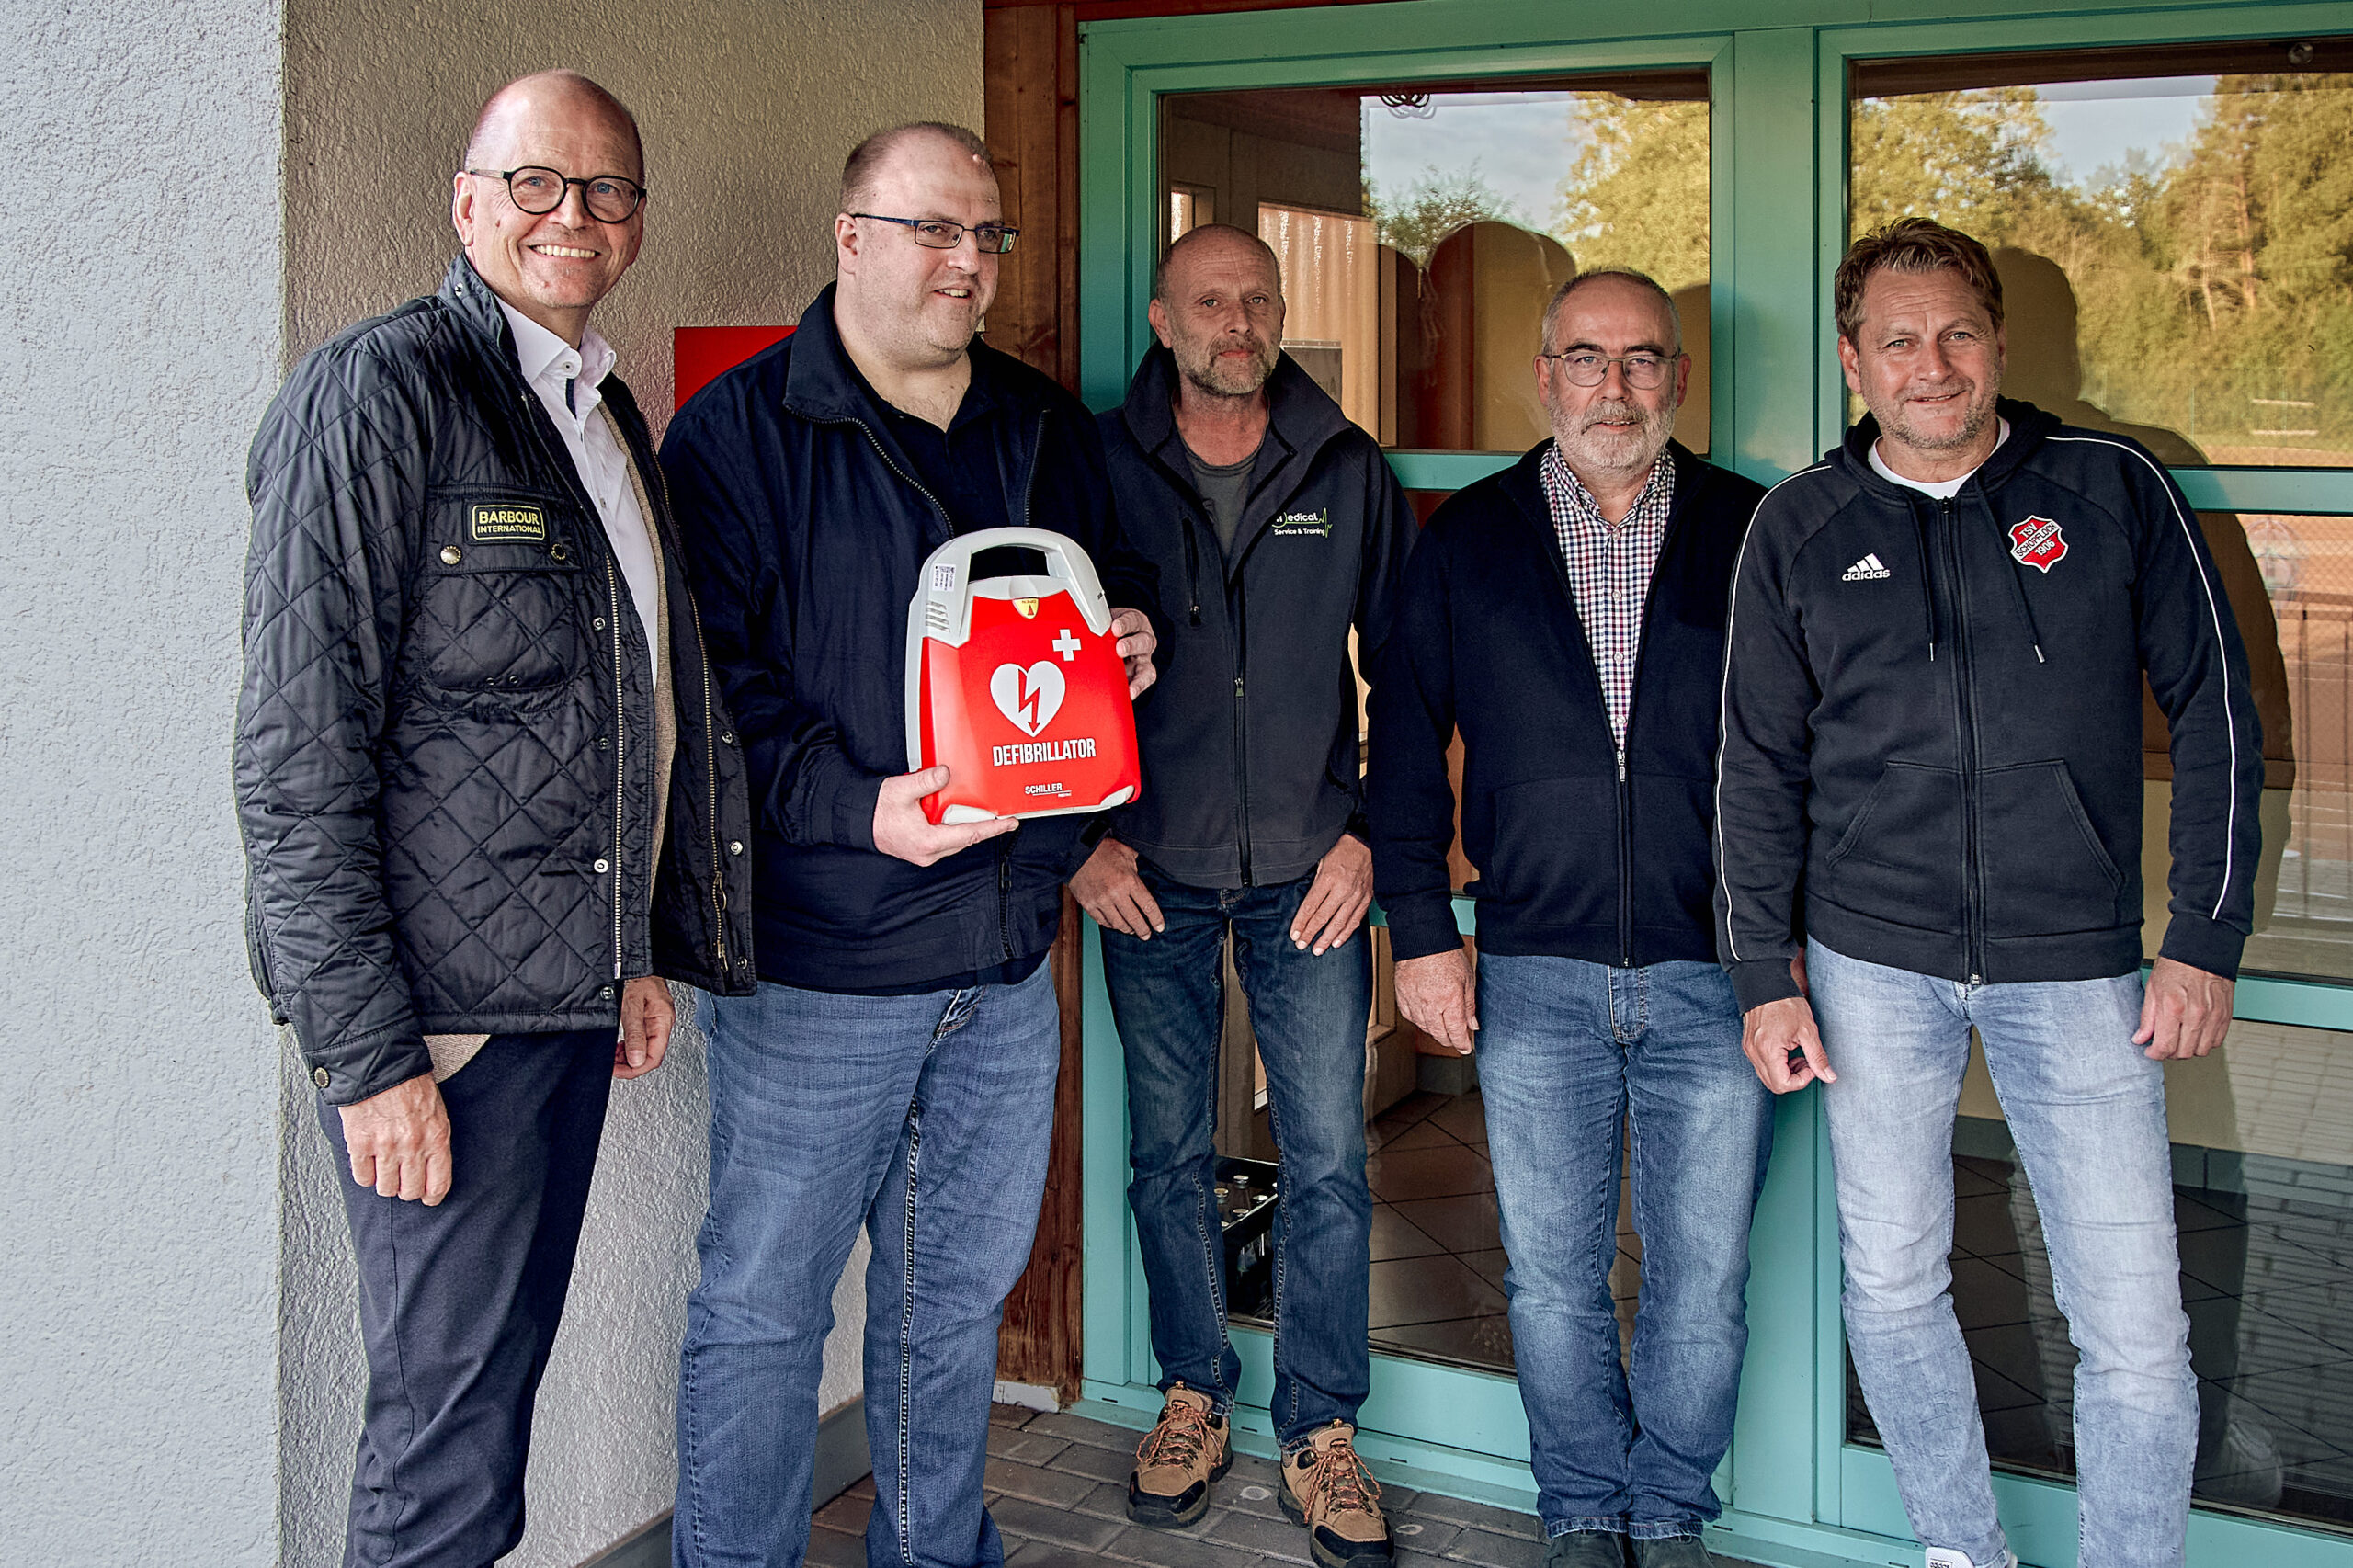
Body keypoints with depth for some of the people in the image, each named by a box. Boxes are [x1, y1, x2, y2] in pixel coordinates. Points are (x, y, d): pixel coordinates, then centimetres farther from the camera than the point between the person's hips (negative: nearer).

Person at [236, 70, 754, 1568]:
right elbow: (296, 756, -16)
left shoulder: (611, 416, 14)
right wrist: (367, 1053, -19)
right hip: (441, 1004, -8)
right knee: (452, 1418, -1)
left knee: (509, 1370, 16)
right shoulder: (378, 391, -11)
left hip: (572, 987, 8)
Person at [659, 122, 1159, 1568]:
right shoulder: (740, 431, -6)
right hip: (818, 960, -5)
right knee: (765, 1309, 2)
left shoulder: (1052, 430, 12)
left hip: (1009, 956, 6)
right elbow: (706, 677, -13)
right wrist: (855, 805, -25)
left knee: (964, 1290, 18)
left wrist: (1131, 634, 2)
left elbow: (1119, 576, 26)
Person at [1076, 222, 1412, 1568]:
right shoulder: (1098, 469, 0)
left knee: (1330, 1163, 1)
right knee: (1170, 1154, 10)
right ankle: (1195, 1397, 27)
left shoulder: (1350, 472, 2)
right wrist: (1084, 836, -3)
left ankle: (1322, 1434, 14)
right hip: (1150, 874, 0)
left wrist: (1370, 832, -1)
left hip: (1310, 873, 0)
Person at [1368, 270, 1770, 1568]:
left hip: (1714, 973, 0)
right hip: (1535, 974, 1)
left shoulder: (1751, 534, 3)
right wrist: (1420, 929, 2)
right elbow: (1407, 740, 8)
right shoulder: (1465, 543, 5)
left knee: (1704, 1277, 7)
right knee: (1551, 1276, 8)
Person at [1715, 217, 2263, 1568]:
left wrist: (2207, 942, -1)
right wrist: (1766, 974, 3)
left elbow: (2218, 722, 3)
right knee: (1892, 1285, 11)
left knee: (2136, 1327, -1)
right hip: (1872, 961, 2)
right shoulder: (1802, 529, 4)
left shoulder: (2115, 491, 0)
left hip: (2076, 964, -1)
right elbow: (1760, 771, 8)